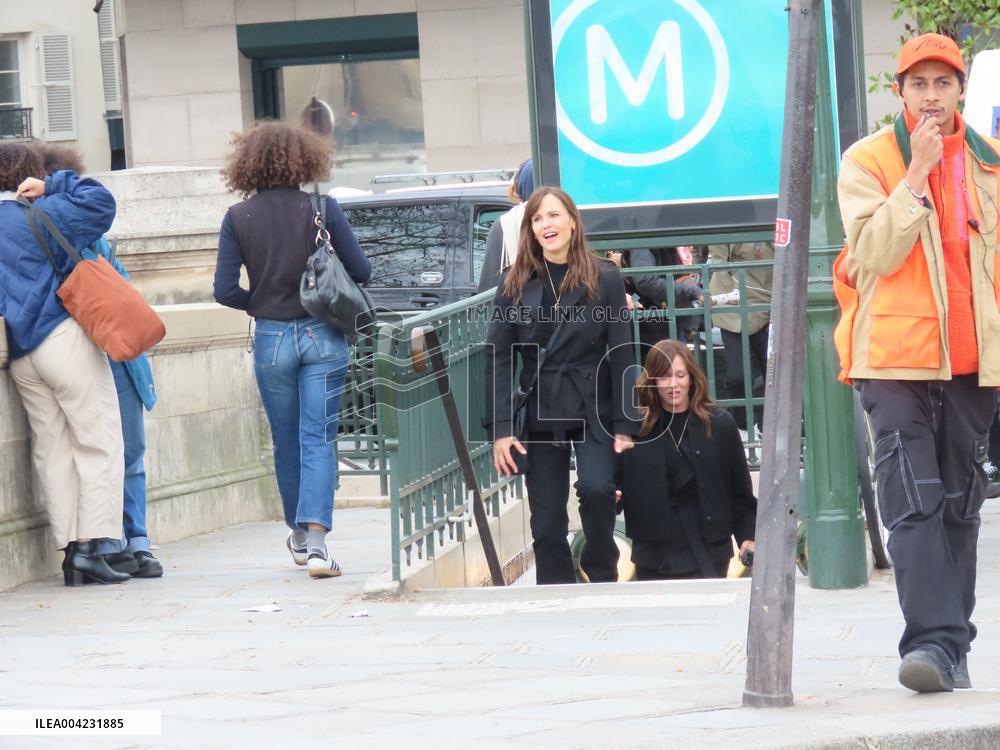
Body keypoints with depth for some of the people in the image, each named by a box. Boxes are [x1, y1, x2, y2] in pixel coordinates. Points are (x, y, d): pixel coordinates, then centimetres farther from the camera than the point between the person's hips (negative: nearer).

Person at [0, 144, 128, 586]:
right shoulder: (41, 214, -6)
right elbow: (100, 203, -3)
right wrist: (54, 185, 4)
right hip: (65, 338, -6)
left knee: (53, 451, 8)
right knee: (99, 443, -1)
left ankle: (69, 549, 4)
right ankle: (91, 544, -9)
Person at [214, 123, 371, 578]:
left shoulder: (238, 218, -5)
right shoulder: (323, 209, -7)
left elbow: (225, 291, -8)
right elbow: (360, 271, -4)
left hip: (271, 339, 1)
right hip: (323, 336, -1)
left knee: (285, 443, 16)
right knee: (318, 439, -1)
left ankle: (299, 534, 32)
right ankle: (315, 540, -16)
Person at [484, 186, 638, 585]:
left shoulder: (605, 279, -1)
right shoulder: (515, 284, 4)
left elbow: (621, 356, -1)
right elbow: (497, 358, 2)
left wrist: (625, 427, -6)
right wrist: (499, 428, -6)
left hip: (593, 409, -2)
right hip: (539, 412, 2)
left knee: (596, 488, -23)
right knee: (547, 522, 1)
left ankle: (602, 573, 2)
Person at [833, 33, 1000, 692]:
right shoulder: (869, 160, 0)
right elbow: (875, 253, -13)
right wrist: (918, 173, -16)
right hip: (896, 356, -4)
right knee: (914, 502, -13)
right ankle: (934, 642, -16)